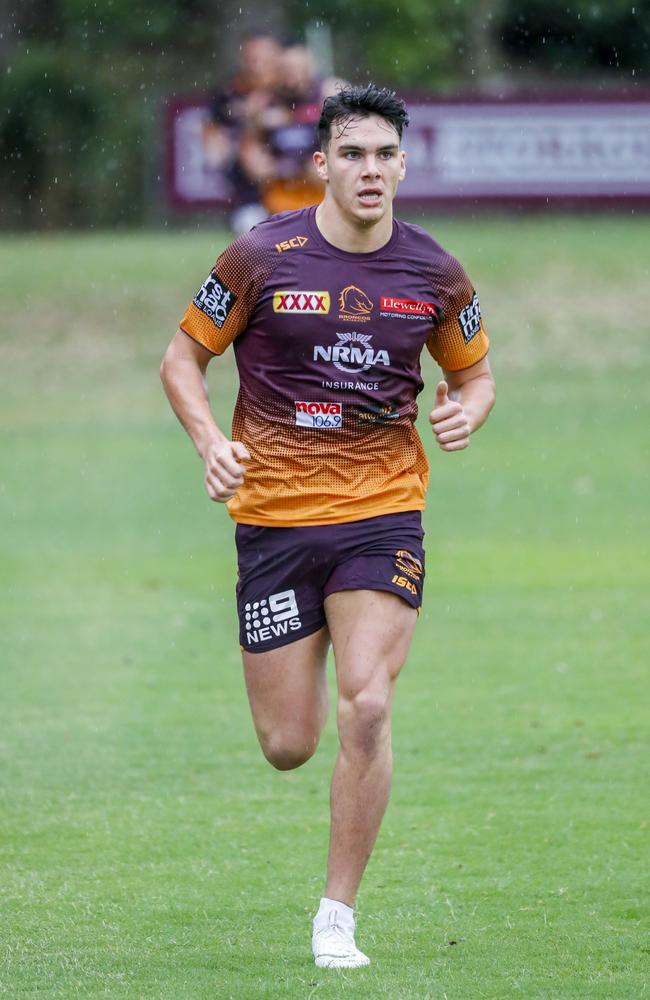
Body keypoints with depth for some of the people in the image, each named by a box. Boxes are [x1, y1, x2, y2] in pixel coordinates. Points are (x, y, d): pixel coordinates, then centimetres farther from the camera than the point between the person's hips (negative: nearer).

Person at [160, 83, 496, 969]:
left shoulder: (433, 273, -1)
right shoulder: (263, 257, -7)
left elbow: (474, 373, 15)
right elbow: (183, 355, 4)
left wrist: (466, 412, -9)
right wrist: (210, 440, -14)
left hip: (382, 510, 0)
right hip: (273, 517, 0)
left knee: (366, 708, -17)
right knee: (289, 747, 2)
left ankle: (338, 916, -4)